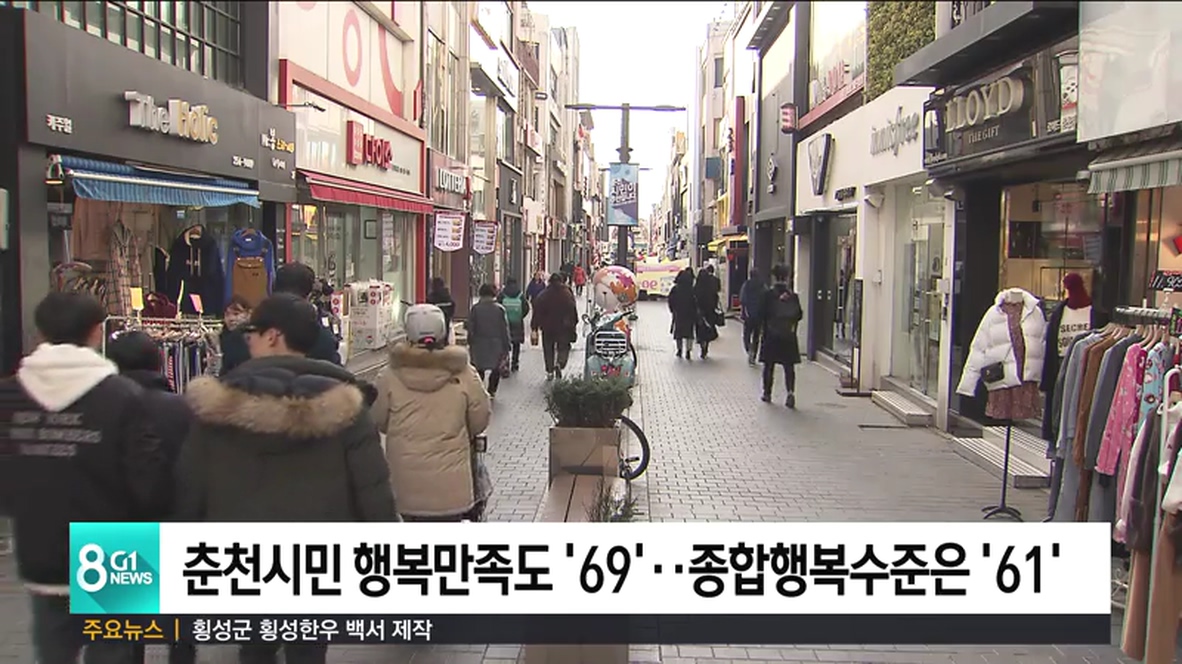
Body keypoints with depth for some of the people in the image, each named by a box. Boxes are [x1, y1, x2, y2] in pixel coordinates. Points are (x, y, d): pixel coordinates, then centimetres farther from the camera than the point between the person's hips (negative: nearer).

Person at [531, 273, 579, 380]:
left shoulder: (542, 295, -2)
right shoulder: (567, 294, -5)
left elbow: (537, 312, -2)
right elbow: (573, 311, -4)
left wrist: (534, 327, 3)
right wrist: (574, 325, 4)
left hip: (547, 328, 1)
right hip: (564, 327, -1)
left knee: (548, 350, 13)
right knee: (563, 347, 10)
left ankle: (549, 372, 13)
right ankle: (559, 364, -17)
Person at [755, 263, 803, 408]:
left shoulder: (768, 294, -8)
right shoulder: (793, 295, -2)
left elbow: (762, 314, -7)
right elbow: (799, 315, 2)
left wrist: (762, 330, 7)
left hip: (771, 335, -1)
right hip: (789, 336, 1)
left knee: (769, 365, 10)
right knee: (789, 366, 5)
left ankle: (767, 393, 18)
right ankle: (791, 392, -11)